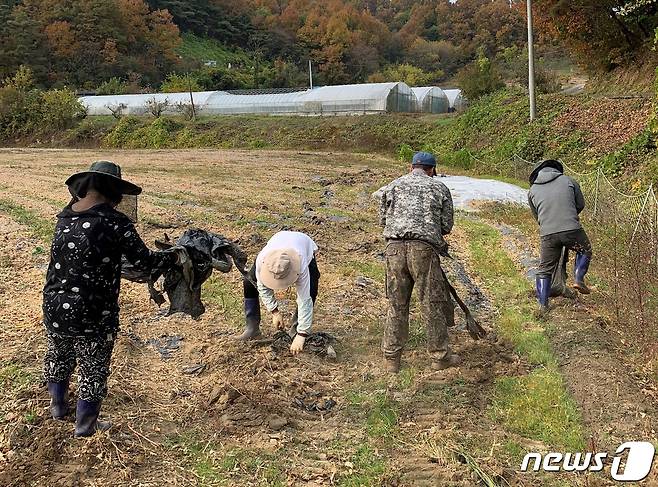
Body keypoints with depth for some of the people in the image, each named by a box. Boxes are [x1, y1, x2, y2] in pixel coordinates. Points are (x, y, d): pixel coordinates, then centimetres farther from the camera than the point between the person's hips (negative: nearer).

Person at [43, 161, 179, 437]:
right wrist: (175, 256, 5)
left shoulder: (65, 215, 1)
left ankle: (58, 406, 50)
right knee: (93, 369, 15)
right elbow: (143, 260, -11)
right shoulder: (114, 222, -17)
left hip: (54, 308, 6)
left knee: (58, 357, 28)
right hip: (92, 317, -6)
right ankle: (85, 425, 30)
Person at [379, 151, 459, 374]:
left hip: (395, 247, 2)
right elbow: (447, 225, 11)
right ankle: (440, 355, 15)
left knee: (396, 304, 9)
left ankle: (391, 358, 14)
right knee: (432, 303, 7)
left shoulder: (393, 186, 15)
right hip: (424, 248, -2)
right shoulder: (440, 188, 10)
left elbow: (383, 219, 17)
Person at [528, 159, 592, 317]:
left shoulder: (533, 190, 14)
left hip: (547, 234, 1)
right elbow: (580, 204, 18)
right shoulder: (568, 181, 9)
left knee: (544, 270, 13)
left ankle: (543, 306, 12)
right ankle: (578, 279, 13)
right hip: (572, 229, -1)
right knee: (585, 250, 29)